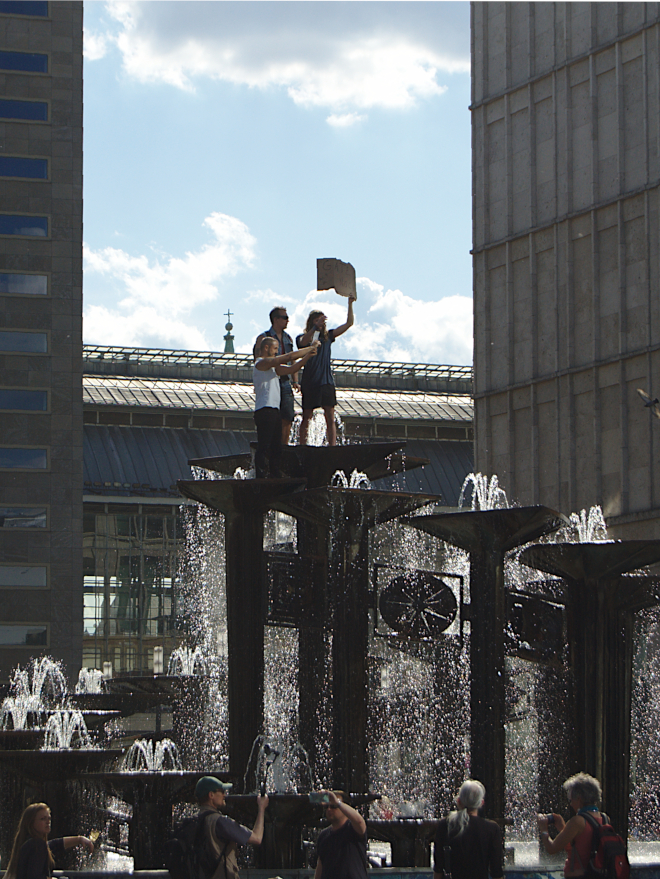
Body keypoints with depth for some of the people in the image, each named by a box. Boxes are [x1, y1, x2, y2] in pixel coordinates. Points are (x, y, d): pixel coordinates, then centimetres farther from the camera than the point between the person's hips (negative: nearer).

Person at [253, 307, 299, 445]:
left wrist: (295, 381, 9)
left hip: (285, 383, 6)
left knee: (287, 418, 0)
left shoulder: (288, 339, 17)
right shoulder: (263, 338, -2)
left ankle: (284, 445, 8)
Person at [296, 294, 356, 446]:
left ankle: (332, 445, -8)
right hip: (309, 382, -3)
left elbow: (349, 323, 12)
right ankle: (302, 446, 0)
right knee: (307, 417, -1)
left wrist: (350, 304, 2)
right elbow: (303, 342, -22)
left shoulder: (327, 336, 13)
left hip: (326, 381, 3)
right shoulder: (304, 337, 4)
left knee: (330, 417, -4)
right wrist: (315, 327, -33)